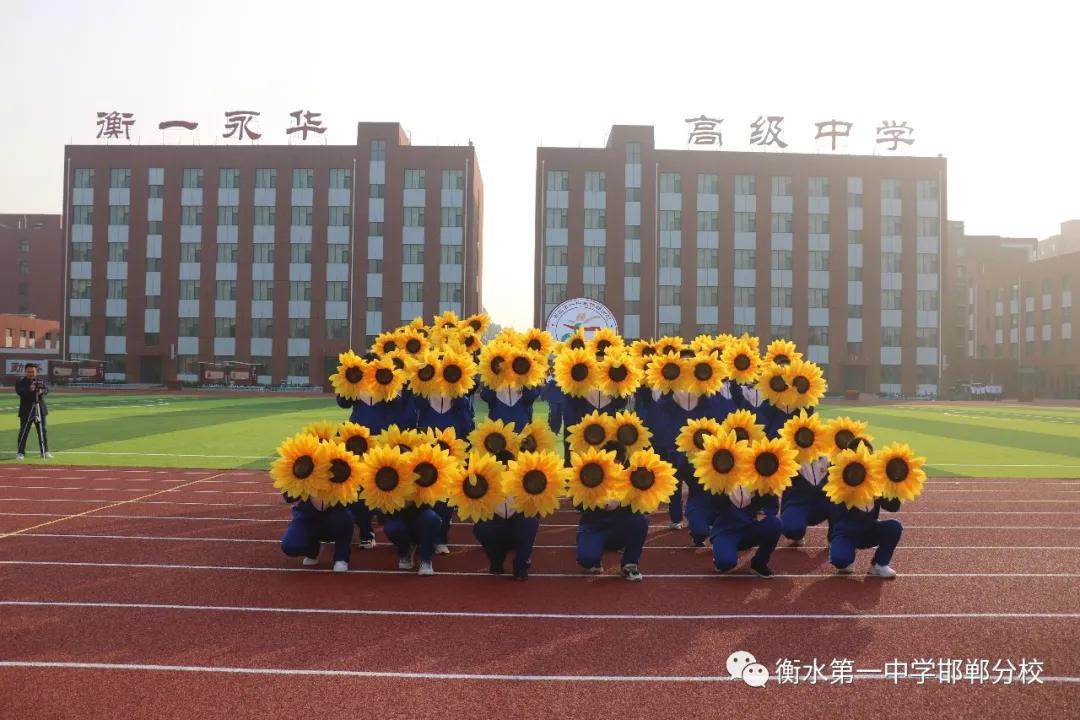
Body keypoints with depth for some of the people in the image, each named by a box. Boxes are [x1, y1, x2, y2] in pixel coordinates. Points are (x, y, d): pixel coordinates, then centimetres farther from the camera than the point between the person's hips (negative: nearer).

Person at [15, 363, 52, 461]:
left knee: (42, 431, 9)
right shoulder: (21, 382, -4)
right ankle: (20, 452, 4)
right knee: (24, 431, -4)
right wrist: (29, 389, -38)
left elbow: (46, 390, -4)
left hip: (40, 409, 4)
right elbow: (19, 391, -21)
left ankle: (45, 452, 17)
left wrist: (41, 391, -26)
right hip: (26, 410, -4)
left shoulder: (40, 381, 9)